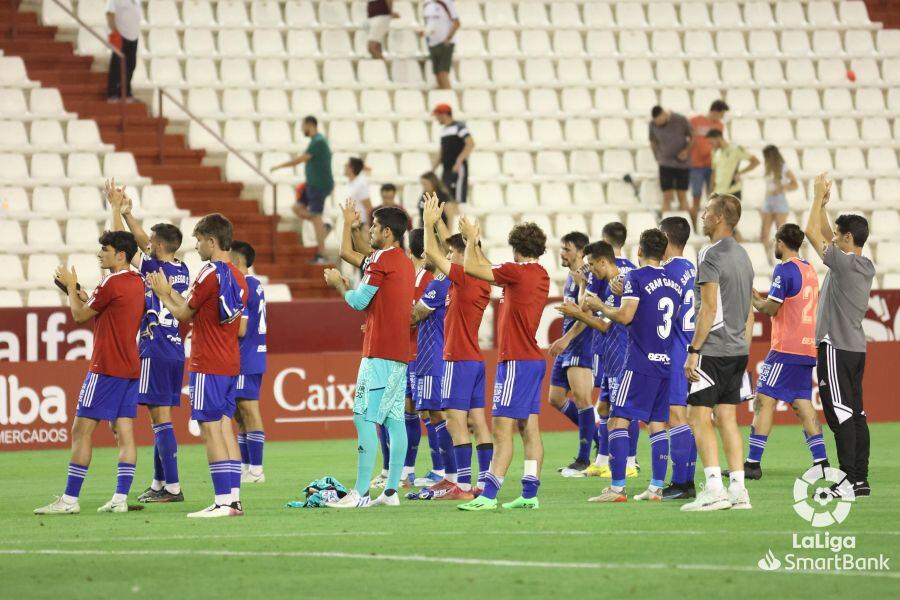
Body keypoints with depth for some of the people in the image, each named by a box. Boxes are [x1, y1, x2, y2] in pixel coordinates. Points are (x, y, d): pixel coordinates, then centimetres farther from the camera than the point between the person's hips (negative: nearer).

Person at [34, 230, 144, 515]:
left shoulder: (111, 284, -15)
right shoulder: (137, 282, 11)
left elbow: (80, 315, -4)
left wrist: (71, 286, 10)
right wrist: (77, 291, 18)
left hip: (106, 369, -9)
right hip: (131, 367, 9)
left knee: (81, 430, -5)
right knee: (124, 432, 4)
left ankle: (69, 499, -6)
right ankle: (120, 499, 0)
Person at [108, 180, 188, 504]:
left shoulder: (154, 269, -12)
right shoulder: (182, 270, 8)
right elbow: (141, 242, 21)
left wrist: (116, 209, 6)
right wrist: (126, 211, 23)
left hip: (155, 349, -8)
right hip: (176, 349, 8)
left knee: (160, 416, -8)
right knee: (161, 416, 14)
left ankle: (172, 486, -11)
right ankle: (159, 482, 18)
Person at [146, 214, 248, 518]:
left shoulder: (210, 274, -14)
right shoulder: (238, 276, 12)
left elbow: (184, 313, -5)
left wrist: (164, 295, 12)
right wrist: (170, 292, 22)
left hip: (207, 365, -8)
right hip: (231, 364, 8)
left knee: (211, 430, -7)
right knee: (225, 428, 10)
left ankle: (223, 501, -11)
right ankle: (234, 499, 8)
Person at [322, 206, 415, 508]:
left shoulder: (381, 259, -11)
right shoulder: (406, 263, 17)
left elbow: (359, 302, -8)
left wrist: (338, 284, 9)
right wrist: (346, 284, 21)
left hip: (379, 353, -9)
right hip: (401, 353, 9)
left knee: (365, 419, -9)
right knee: (395, 420, 7)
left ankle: (360, 493, -13)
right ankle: (391, 491, 6)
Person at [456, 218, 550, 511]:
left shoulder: (517, 271, -13)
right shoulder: (541, 275, 12)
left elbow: (470, 267, -8)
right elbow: (493, 272, 26)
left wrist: (471, 238, 8)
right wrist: (475, 244, 30)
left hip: (516, 361, -9)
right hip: (534, 360, 9)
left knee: (502, 428, -12)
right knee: (529, 429, 8)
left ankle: (488, 495, -16)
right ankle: (529, 494, 8)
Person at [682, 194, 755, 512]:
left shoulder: (711, 256, -12)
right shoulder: (743, 256, 16)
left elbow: (709, 309, -17)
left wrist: (694, 350, -15)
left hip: (713, 350, -8)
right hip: (738, 351, 8)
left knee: (699, 417, -6)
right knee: (727, 418, 9)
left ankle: (714, 489, -13)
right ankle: (738, 491, 5)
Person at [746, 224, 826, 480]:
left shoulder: (785, 269, -10)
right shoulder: (809, 270, 15)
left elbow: (770, 309, -12)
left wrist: (753, 300, 6)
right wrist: (764, 301, 22)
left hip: (786, 348, -8)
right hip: (807, 349, 8)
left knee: (764, 401, -6)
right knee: (802, 404, 10)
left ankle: (753, 463, -10)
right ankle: (821, 462, 4)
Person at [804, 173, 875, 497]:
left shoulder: (844, 263, -15)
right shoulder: (865, 266, 11)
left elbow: (812, 232, -8)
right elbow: (824, 235, 24)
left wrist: (819, 197, 1)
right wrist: (823, 202, 22)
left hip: (836, 348, -9)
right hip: (856, 347, 9)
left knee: (841, 415, -10)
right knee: (856, 415, 9)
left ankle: (849, 480, -14)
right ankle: (861, 479, 9)